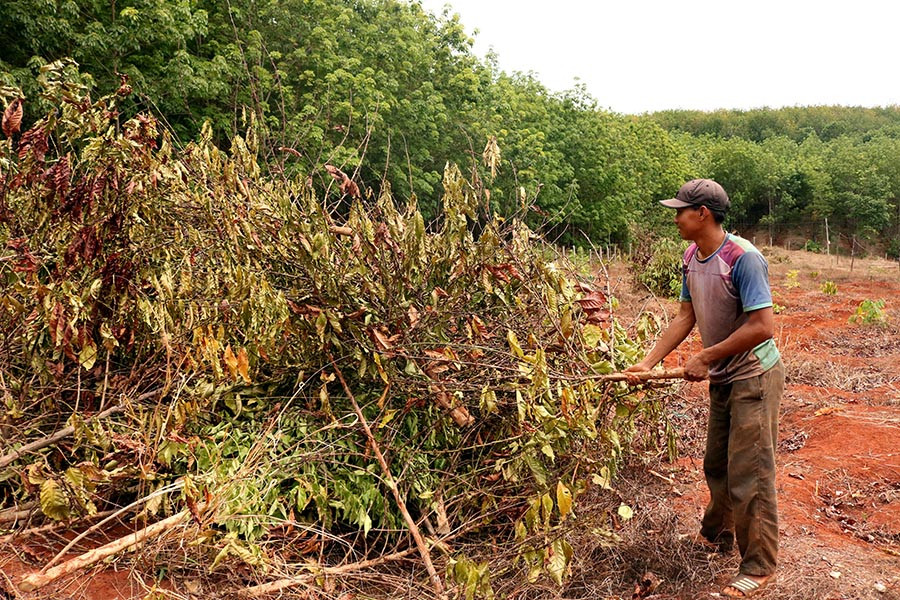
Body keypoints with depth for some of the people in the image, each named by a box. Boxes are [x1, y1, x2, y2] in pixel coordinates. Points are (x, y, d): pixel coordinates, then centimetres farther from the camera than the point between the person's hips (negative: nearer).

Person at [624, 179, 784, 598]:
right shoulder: (691, 258, 0)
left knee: (749, 475, -1)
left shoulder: (743, 258, -25)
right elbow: (685, 317, 4)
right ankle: (717, 534, 42)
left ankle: (759, 566, 16)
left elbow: (762, 326, -28)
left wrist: (705, 358, -23)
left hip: (754, 377, -8)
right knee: (716, 465, 21)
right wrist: (647, 363, -3)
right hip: (722, 378, 8)